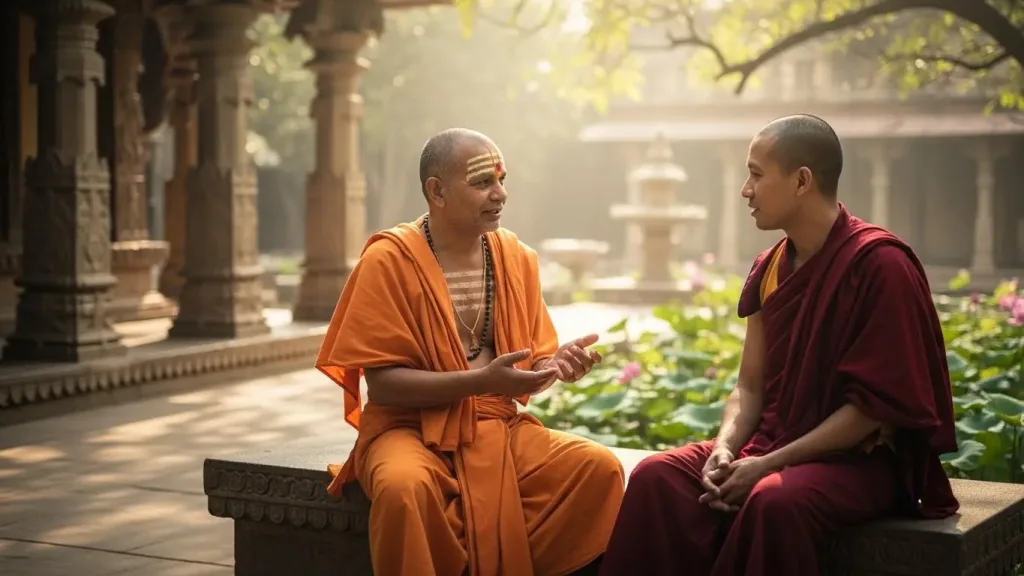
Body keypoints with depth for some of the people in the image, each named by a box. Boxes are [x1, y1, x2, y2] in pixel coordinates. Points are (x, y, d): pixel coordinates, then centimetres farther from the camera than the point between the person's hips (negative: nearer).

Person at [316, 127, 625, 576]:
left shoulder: (516, 257, 5)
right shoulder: (389, 261, -10)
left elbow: (527, 367, 12)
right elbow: (382, 385, -14)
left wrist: (553, 364, -12)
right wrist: (481, 380, -23)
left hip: (499, 426, 5)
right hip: (411, 429, -5)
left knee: (600, 468, -18)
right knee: (405, 487, -38)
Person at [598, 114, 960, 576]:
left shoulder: (879, 264, -14)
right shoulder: (769, 269, 8)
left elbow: (875, 406, -16)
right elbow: (750, 386, 11)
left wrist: (770, 465, -19)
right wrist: (725, 449, -11)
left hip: (863, 458, -6)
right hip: (774, 445, 6)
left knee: (775, 501, -37)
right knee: (657, 477, -16)